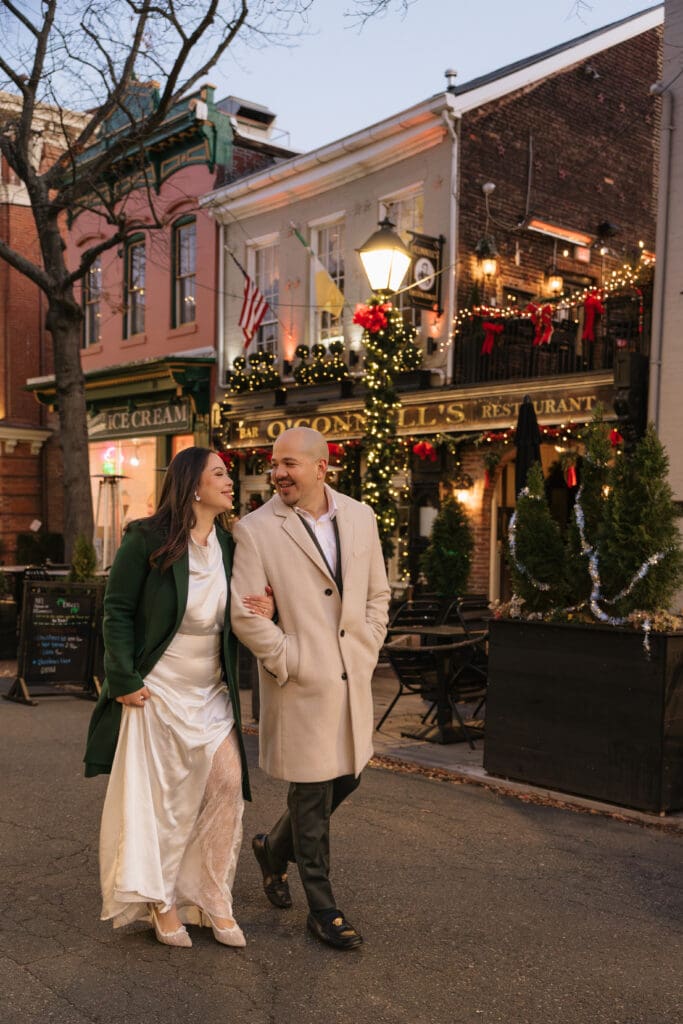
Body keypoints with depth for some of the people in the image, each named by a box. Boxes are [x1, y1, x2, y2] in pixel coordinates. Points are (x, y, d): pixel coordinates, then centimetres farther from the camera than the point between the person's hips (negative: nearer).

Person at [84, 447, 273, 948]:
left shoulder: (229, 546, 5)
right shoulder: (147, 541, -10)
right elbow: (117, 611, -8)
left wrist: (263, 614, -8)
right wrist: (124, 680, -13)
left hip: (212, 694, 5)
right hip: (158, 690, -5)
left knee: (227, 786, 0)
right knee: (156, 797, 5)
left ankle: (213, 900, 16)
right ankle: (160, 900, 23)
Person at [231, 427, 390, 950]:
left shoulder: (360, 517, 5)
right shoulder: (256, 530, -10)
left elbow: (378, 593, 13)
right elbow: (244, 614, -13)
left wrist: (366, 653, 5)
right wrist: (291, 664, -12)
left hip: (352, 678, 5)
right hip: (300, 684, -5)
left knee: (347, 777, 15)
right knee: (312, 794, 5)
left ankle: (275, 848, 41)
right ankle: (323, 910, 24)